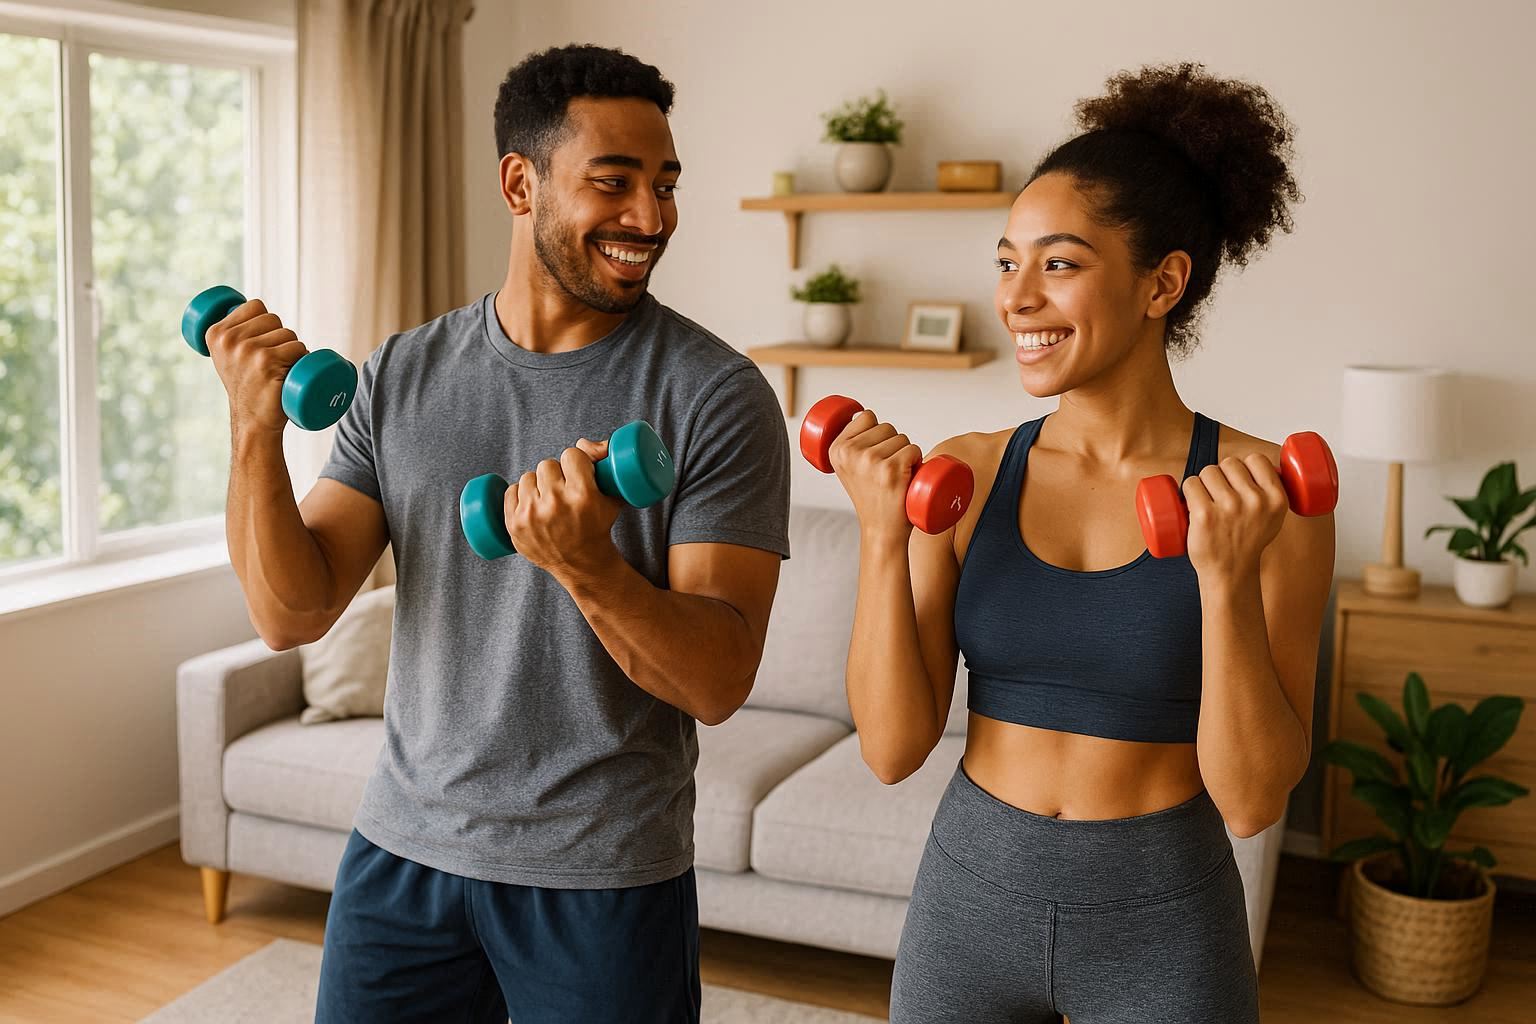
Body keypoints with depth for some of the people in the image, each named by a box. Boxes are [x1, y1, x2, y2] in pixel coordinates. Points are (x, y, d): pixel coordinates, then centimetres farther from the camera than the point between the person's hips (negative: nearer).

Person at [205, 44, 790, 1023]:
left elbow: (720, 680, -17)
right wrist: (258, 430, -18)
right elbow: (294, 612, -3)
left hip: (605, 877, -3)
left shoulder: (717, 394, -12)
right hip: (406, 844, 3)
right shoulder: (403, 374, 0)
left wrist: (583, 564, -34)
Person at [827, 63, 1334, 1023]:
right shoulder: (963, 474, -6)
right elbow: (893, 748, -8)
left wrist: (1225, 578, -25)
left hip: (1162, 920, -2)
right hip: (969, 898, 2)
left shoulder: (1263, 492, -12)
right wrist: (884, 534, -18)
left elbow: (1252, 798, -13)